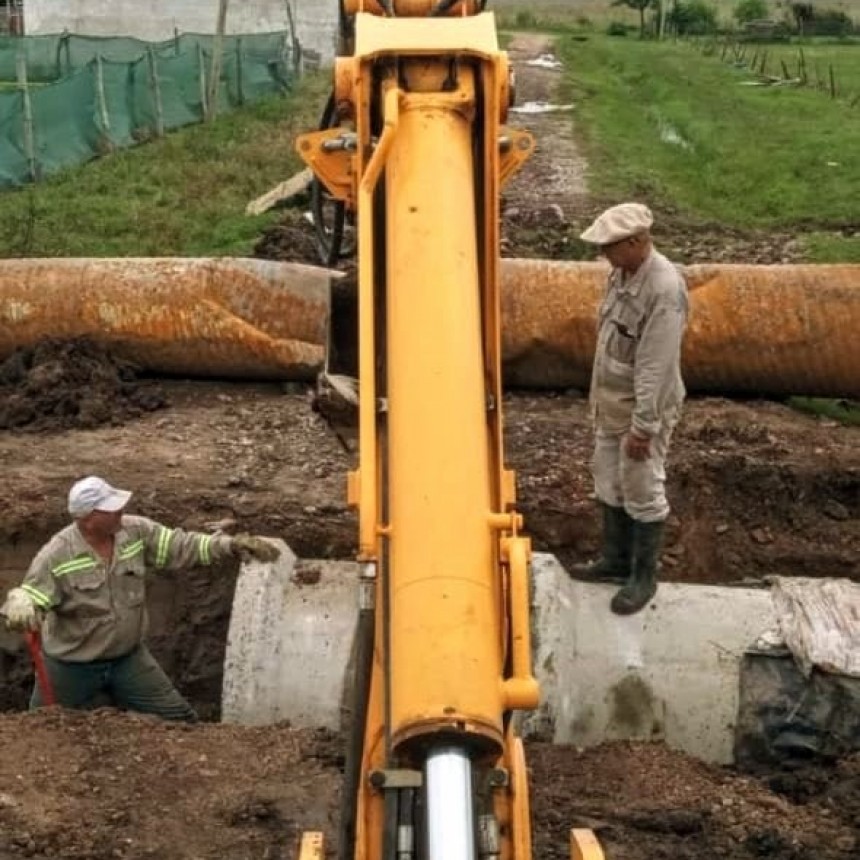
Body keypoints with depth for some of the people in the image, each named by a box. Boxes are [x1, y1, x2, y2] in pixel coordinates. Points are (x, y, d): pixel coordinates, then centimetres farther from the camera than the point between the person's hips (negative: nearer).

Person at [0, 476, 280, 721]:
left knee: (178, 720, 8)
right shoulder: (56, 556, -23)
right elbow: (29, 596, -22)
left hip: (128, 657, 4)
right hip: (70, 666, -4)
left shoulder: (135, 531, -10)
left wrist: (231, 545, -20)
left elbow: (180, 546, -7)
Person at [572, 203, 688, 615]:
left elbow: (656, 367, -26)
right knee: (609, 485, 19)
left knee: (642, 494, 5)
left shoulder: (665, 290, -27)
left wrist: (643, 426, -23)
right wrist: (597, 394, 18)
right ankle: (616, 560, 36)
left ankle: (644, 578, 19)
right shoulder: (621, 273, 1)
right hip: (611, 401, 9)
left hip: (643, 407, -9)